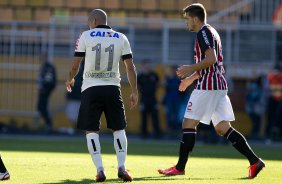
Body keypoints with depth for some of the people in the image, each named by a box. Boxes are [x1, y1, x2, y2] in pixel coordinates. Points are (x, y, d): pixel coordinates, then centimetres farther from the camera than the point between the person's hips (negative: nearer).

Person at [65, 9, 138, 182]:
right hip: (112, 88, 2)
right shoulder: (121, 38, 6)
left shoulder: (86, 36, 0)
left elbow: (75, 65, -1)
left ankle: (100, 170, -8)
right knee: (119, 129, 12)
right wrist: (134, 92, 8)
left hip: (91, 88, -2)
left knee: (91, 130, 3)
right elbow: (130, 67, 2)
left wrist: (70, 80, 20)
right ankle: (122, 167, -1)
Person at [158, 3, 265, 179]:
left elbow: (211, 59, -21)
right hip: (219, 85, 10)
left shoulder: (203, 33, -9)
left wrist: (191, 69, -12)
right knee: (223, 128, 7)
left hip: (207, 86, -10)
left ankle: (180, 167, -5)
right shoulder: (211, 32, 22)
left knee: (189, 124, -5)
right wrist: (191, 78, 28)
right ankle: (255, 161, -1)